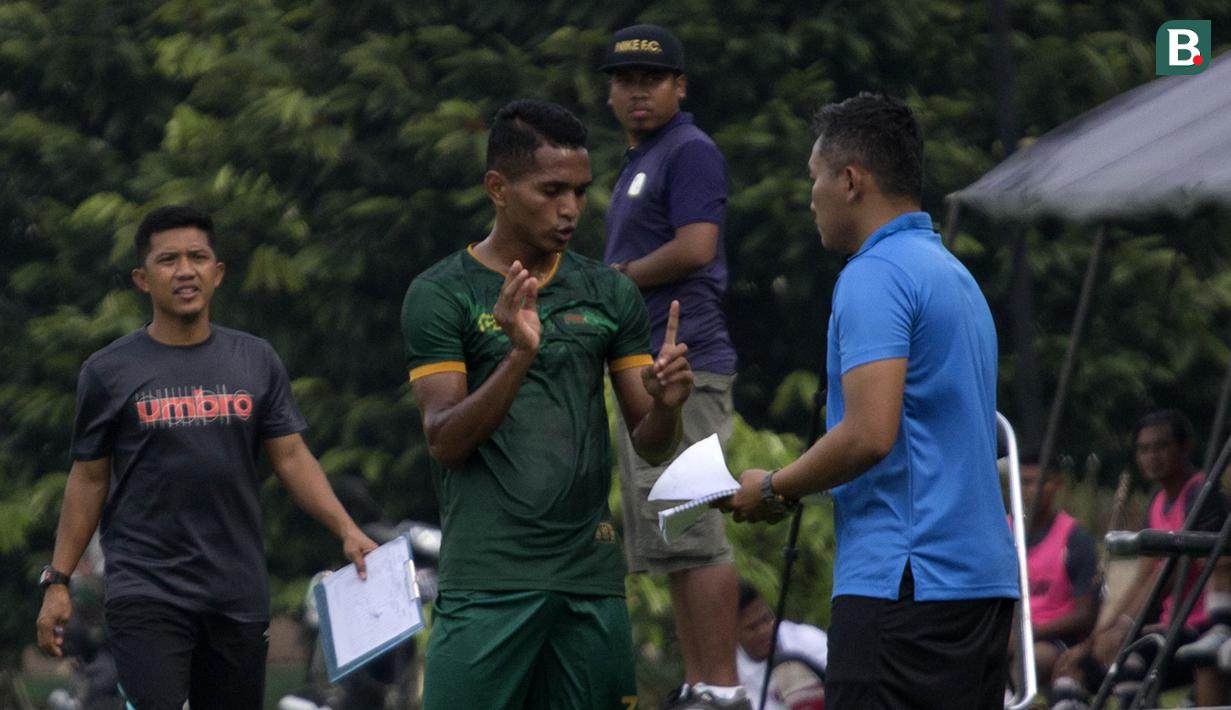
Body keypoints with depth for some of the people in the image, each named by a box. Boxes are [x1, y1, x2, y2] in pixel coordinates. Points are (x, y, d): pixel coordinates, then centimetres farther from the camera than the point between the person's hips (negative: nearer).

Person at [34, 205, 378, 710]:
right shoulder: (109, 373, 1)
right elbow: (89, 479, 5)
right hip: (146, 591, -3)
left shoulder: (256, 362, 7)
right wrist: (57, 581, 0)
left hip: (239, 593, 3)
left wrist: (346, 530, -8)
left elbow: (291, 457, 6)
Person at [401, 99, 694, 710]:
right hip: (487, 583, -4)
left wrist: (666, 403, -11)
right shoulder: (441, 294, 0)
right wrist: (517, 356, -22)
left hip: (592, 576, 4)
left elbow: (651, 447, 12)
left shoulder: (610, 293, 12)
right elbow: (445, 442, -8)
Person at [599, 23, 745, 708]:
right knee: (670, 542, 12)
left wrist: (615, 277, -7)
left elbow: (694, 248, -19)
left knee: (692, 535, -13)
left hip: (683, 368, -11)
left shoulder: (690, 151, -8)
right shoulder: (639, 162, 22)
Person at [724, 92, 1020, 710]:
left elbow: (870, 434, -19)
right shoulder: (955, 274, 21)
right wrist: (794, 490, 20)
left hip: (902, 578, -10)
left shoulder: (875, 276, -10)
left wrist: (772, 489, -4)